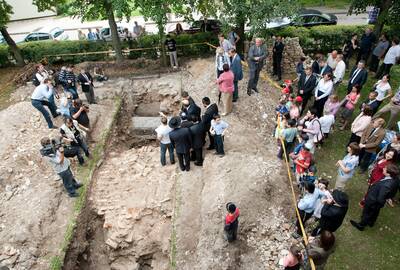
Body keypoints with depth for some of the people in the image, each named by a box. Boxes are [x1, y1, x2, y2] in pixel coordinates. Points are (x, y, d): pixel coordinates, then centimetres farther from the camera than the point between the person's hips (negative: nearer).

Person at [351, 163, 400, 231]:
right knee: (375, 213, 34)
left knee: (367, 213, 21)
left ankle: (361, 225, 47)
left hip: (373, 201, -7)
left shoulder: (386, 185, -45)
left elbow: (380, 199, -34)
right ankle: (371, 222, 61)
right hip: (378, 200, 7)